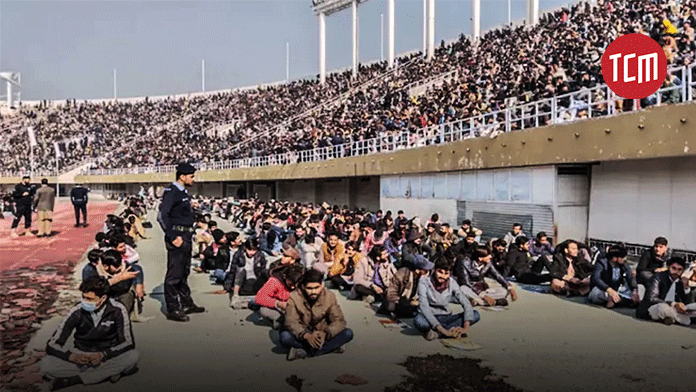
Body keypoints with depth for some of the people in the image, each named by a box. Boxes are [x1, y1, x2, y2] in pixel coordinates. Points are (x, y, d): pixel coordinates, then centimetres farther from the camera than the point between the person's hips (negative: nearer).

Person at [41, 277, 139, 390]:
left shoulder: (117, 311, -15)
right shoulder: (77, 312, -12)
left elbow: (128, 343, -14)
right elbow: (52, 345, -10)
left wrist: (103, 355, -30)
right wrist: (72, 357, -30)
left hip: (108, 355, -1)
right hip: (81, 356, 1)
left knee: (133, 356, -33)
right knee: (46, 365, -25)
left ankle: (72, 379, -23)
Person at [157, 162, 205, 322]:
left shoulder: (183, 192, 16)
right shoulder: (171, 191, -13)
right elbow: (162, 216, -20)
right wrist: (173, 237, -23)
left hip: (186, 237, 10)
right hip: (177, 236, -10)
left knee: (184, 272, 18)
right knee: (174, 274, -4)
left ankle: (186, 303, 30)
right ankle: (172, 309, 4)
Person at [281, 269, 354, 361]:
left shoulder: (329, 296, -9)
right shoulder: (294, 297, -13)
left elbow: (339, 321, -12)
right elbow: (291, 323, -20)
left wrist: (325, 334, -32)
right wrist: (307, 335, -39)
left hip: (321, 335, 2)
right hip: (302, 335, -1)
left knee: (348, 333, -23)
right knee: (285, 337, -33)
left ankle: (305, 352, -26)